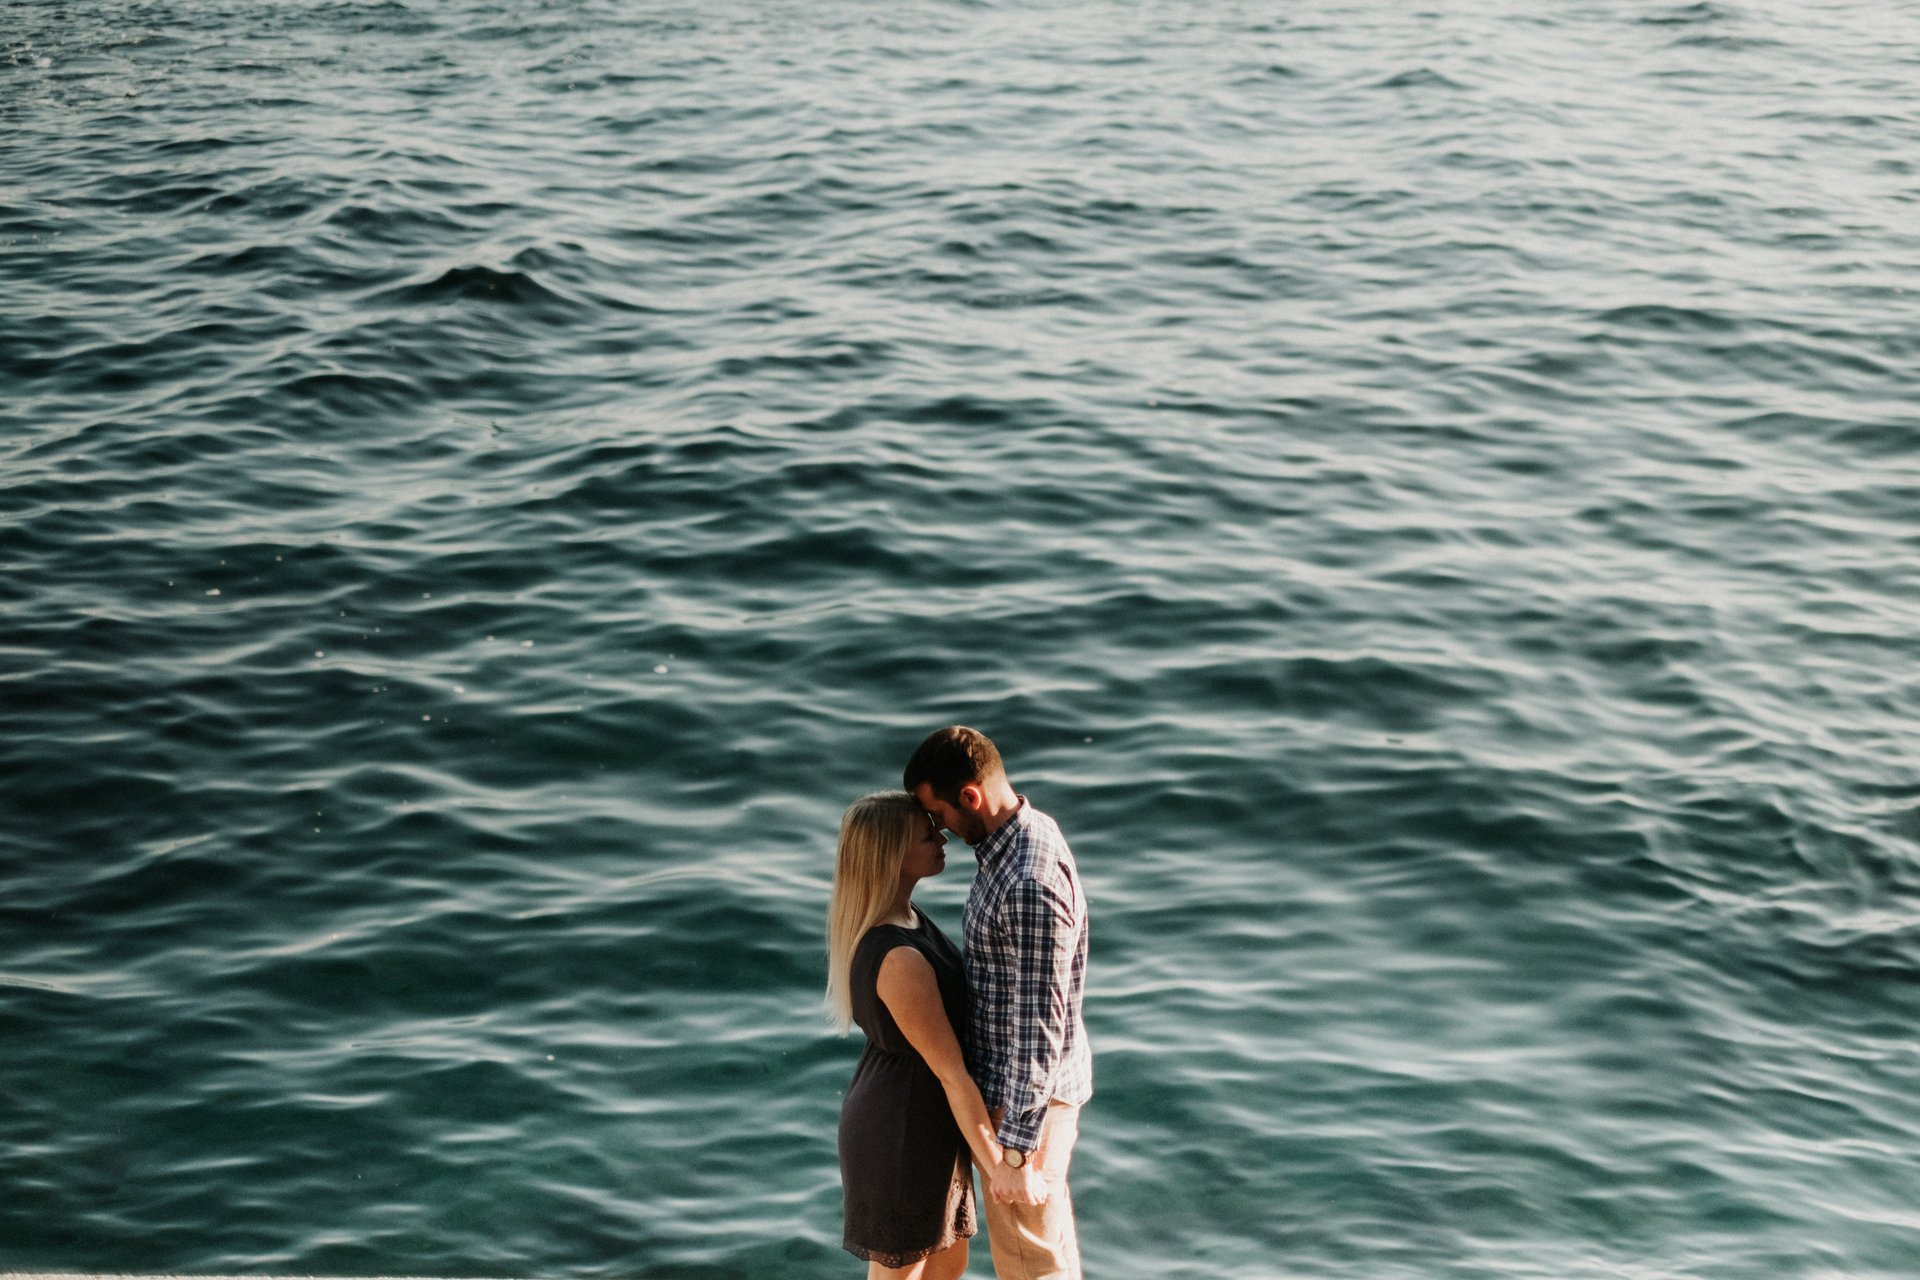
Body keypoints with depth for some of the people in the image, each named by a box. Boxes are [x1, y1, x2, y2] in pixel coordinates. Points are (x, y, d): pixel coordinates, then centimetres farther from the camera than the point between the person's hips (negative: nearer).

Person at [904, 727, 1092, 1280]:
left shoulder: (1032, 885, -32)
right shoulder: (1022, 832, 0)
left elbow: (1040, 1025, -28)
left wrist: (1016, 1152, -23)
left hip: (1026, 1096, -9)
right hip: (1023, 1082, 9)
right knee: (1049, 1234, 24)